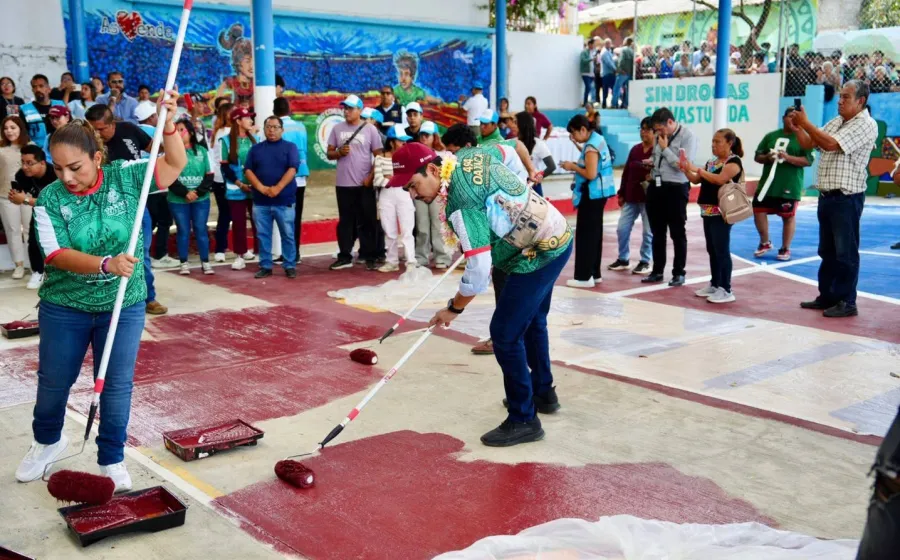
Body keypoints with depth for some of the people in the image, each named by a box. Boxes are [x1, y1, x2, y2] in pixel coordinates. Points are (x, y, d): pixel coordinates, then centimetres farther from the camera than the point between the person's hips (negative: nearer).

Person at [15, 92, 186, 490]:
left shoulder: (125, 177, -9)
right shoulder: (50, 199, -12)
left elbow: (175, 164, -8)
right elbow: (57, 255, -20)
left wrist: (167, 123, -25)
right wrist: (106, 264, -36)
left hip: (124, 306, 0)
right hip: (64, 308, 1)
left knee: (117, 387, 6)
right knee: (53, 383, 17)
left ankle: (112, 461, 23)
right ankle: (48, 442, 46)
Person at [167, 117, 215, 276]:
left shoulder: (202, 150, 5)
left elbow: (209, 175, 3)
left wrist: (198, 192, -11)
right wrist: (185, 193, -15)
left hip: (201, 199, 1)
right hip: (178, 200, -1)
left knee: (201, 229, 5)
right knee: (183, 231, 5)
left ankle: (205, 262, 11)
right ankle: (184, 263, 12)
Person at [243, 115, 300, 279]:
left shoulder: (290, 147, 4)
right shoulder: (255, 149, 12)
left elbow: (292, 169, -8)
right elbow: (248, 170, 4)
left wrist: (277, 188, -19)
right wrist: (261, 187, -12)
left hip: (284, 200, -3)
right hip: (260, 201, 3)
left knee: (288, 235, 1)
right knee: (263, 235, 6)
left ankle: (290, 266, 9)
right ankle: (265, 266, 13)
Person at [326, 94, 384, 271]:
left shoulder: (370, 129, -1)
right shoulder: (337, 129, 7)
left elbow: (379, 156, -2)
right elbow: (329, 154, 10)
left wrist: (371, 176, -11)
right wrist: (339, 152, -12)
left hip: (364, 184, -3)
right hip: (343, 184, 3)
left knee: (367, 221, 2)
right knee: (345, 221, 8)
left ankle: (370, 257, 8)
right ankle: (344, 257, 14)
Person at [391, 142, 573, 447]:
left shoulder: (461, 204, -26)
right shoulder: (470, 155, -1)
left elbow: (479, 270, -26)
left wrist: (453, 309, -10)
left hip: (538, 255, -10)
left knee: (505, 334, -7)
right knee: (531, 321, 25)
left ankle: (524, 420, 4)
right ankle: (543, 392, 43)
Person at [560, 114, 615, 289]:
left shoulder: (591, 146, -18)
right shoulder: (597, 139, 11)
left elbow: (591, 174, -23)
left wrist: (573, 167, -11)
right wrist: (576, 165, 6)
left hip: (592, 194, -10)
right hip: (599, 192, 10)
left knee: (585, 234, -5)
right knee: (594, 232, 14)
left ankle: (584, 277, -2)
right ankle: (594, 273, 21)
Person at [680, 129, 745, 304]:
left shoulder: (734, 162, -9)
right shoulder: (711, 162, 16)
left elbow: (720, 179, -25)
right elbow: (696, 180, 15)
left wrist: (697, 169, -23)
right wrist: (686, 169, -3)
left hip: (721, 212, -8)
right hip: (708, 211, 8)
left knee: (722, 250, -7)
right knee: (712, 250, 13)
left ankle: (726, 290, -4)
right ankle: (715, 285, 22)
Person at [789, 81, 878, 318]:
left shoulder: (866, 125, -12)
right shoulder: (836, 122, 14)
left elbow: (830, 144, -23)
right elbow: (808, 144, 16)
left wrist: (805, 122, -16)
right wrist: (797, 127, -1)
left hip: (847, 198, -8)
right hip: (827, 195, 8)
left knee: (846, 252, -2)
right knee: (827, 251, 15)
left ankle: (847, 303, 6)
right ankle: (826, 296, 24)